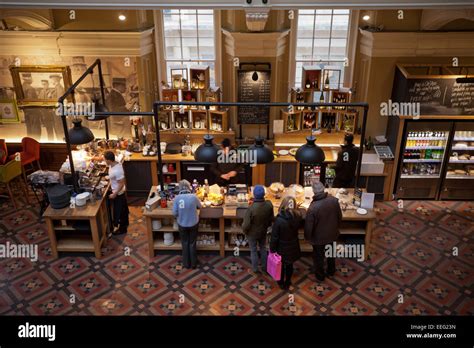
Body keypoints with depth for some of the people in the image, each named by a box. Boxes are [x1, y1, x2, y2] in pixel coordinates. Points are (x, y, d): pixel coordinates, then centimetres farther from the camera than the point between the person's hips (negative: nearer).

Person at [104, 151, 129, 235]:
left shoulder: (117, 171, -36)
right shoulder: (115, 163, -8)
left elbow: (121, 184, -29)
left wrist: (114, 194, -22)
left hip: (118, 193, -9)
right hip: (121, 192, 9)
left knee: (118, 211, 9)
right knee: (123, 208, 26)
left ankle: (122, 228, 28)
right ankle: (125, 223, 47)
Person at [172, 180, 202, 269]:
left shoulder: (177, 198, -18)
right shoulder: (193, 197, -17)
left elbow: (174, 213, -13)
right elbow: (200, 206, 2)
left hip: (182, 224, 0)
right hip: (193, 224, 0)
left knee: (185, 244, 19)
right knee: (192, 244, 17)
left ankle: (186, 263, 30)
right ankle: (193, 264, 28)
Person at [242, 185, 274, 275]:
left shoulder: (251, 208, -35)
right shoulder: (269, 205, -20)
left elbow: (246, 224, -26)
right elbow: (271, 219, -3)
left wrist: (244, 231, -4)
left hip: (252, 233, -4)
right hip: (263, 232, 4)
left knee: (253, 251, 17)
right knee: (263, 248, 25)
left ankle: (254, 270, 35)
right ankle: (264, 267, 41)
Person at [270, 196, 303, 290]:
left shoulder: (279, 220, -31)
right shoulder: (298, 217, -19)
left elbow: (274, 237, -21)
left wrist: (272, 249, -7)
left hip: (282, 248, -3)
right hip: (293, 247, 3)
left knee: (281, 266, 22)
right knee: (290, 265, 25)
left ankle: (281, 283, 42)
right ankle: (287, 283, 44)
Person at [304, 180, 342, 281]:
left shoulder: (313, 207, -34)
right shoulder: (334, 200, -20)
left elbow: (309, 226, -22)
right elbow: (340, 216, -3)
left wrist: (307, 237, -2)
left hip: (319, 237, -4)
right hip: (332, 233, 4)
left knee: (318, 256, 20)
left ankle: (320, 276, 40)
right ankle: (331, 271, 50)